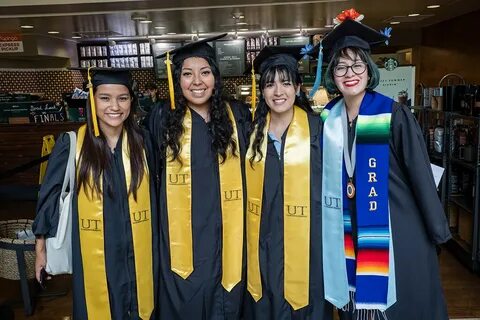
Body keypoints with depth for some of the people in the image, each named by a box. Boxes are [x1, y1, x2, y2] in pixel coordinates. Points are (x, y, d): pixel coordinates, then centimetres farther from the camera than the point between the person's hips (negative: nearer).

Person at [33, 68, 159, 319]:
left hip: (138, 254, 2)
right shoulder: (71, 144, -11)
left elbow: (151, 195, 5)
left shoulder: (142, 141, -4)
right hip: (94, 256, -2)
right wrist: (41, 247, 1)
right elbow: (50, 196, -3)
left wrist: (154, 247, 9)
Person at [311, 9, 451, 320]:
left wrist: (439, 231, -7)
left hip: (397, 226, -3)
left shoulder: (394, 115, -14)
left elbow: (420, 174, -11)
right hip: (351, 228, 4)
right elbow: (326, 176, 11)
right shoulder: (328, 118, -2)